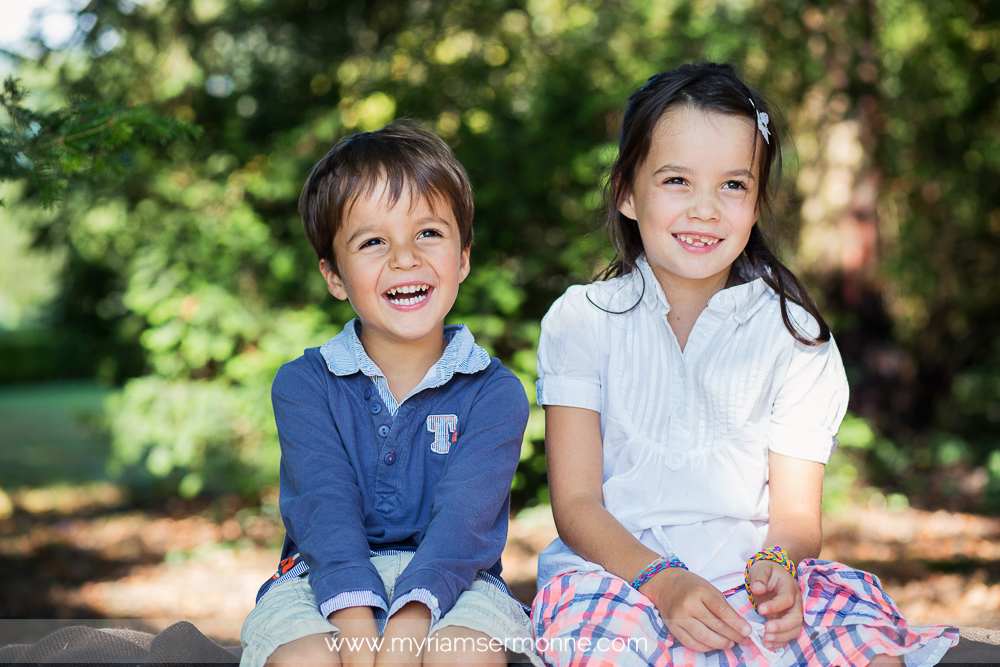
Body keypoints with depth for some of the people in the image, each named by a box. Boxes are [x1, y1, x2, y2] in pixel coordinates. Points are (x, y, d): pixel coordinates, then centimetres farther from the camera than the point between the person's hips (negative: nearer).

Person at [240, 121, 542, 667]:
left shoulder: (495, 394, 1)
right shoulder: (303, 386, 4)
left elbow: (463, 515, -13)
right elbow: (325, 507, -11)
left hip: (447, 584, 0)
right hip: (323, 582, 0)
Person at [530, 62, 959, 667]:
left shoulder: (792, 334, 7)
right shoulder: (582, 319, 3)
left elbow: (796, 512, 3)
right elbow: (577, 503, -3)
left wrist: (777, 562, -22)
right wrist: (662, 580, -22)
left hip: (747, 571, 1)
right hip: (619, 566, -1)